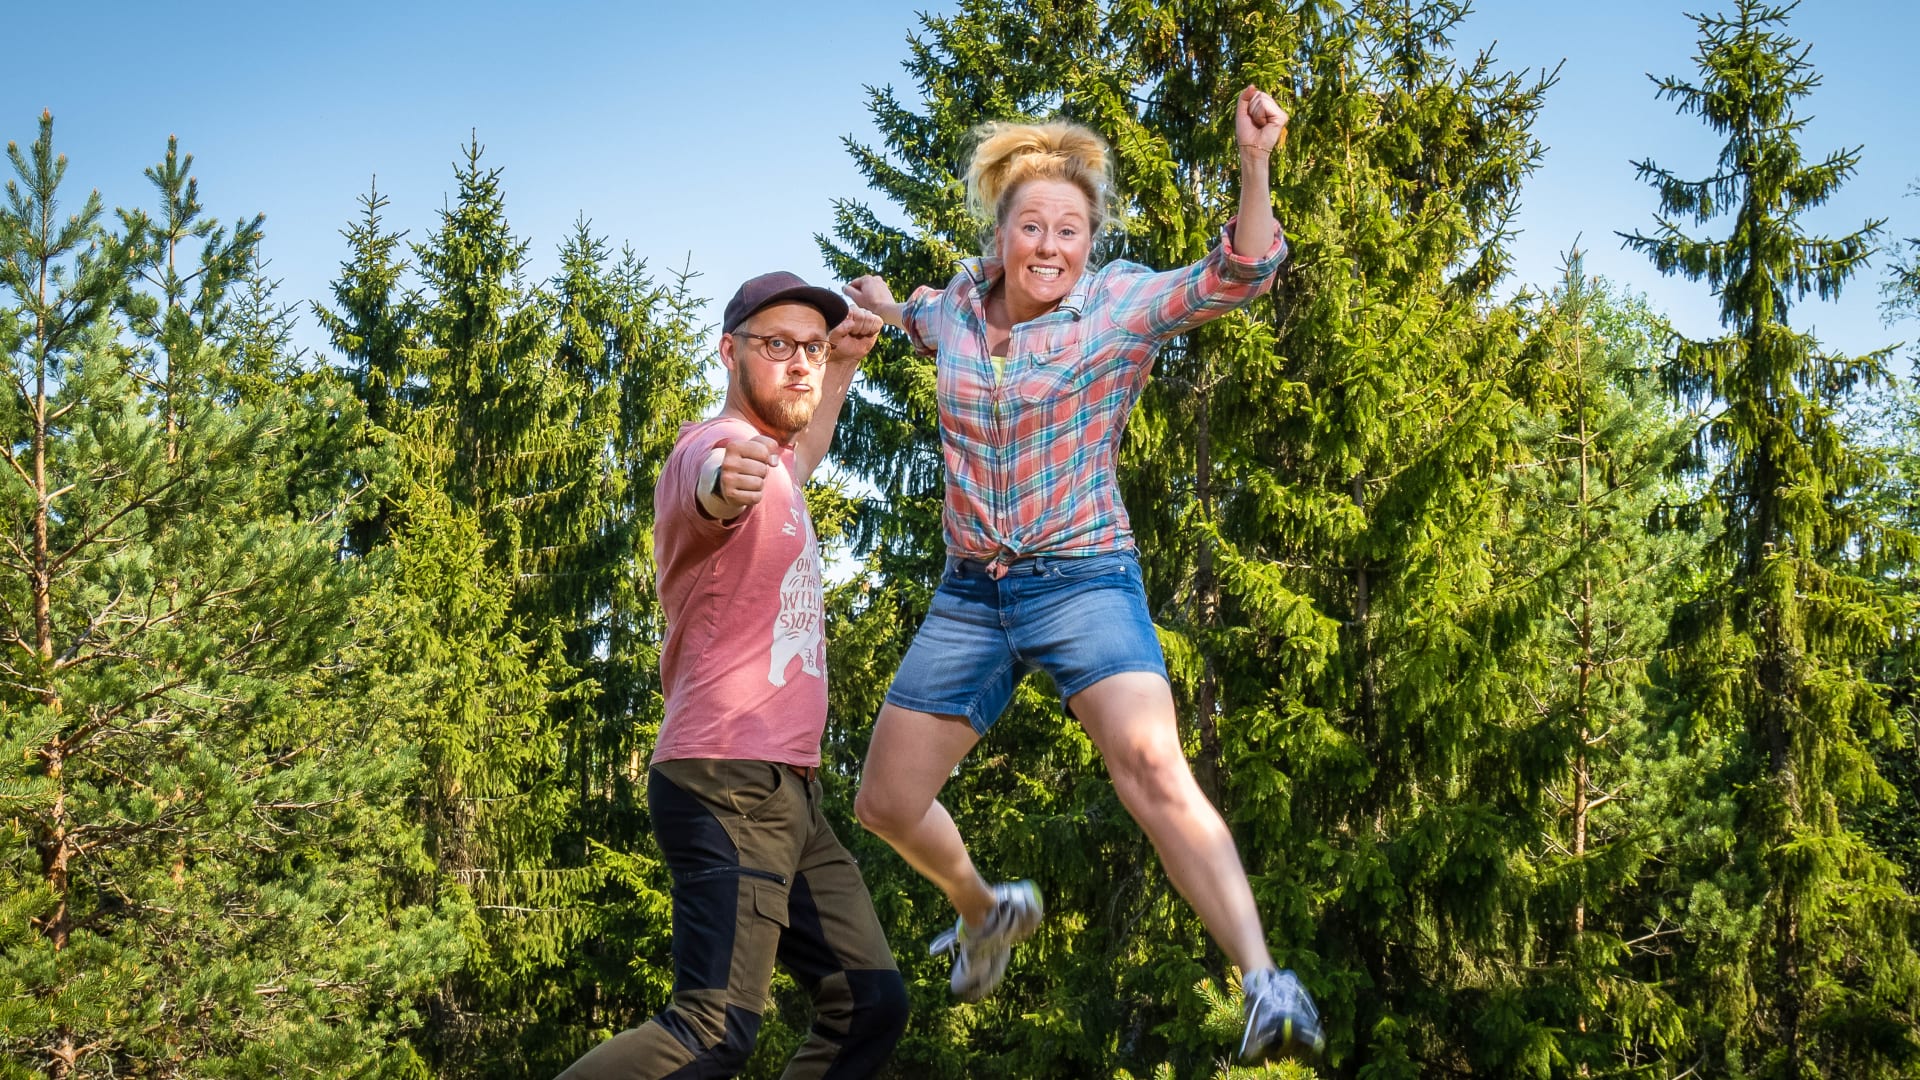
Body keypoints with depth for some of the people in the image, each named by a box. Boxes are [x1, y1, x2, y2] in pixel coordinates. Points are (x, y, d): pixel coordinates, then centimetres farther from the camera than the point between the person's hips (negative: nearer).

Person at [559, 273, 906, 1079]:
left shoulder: (770, 459, 19)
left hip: (786, 793, 10)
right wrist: (723, 485, -60)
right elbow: (705, 491, -38)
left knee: (871, 1006, 4)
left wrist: (844, 363, 37)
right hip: (730, 786, -10)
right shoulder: (716, 445, -10)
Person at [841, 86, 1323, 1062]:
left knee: (1154, 772, -28)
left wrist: (1253, 165, -32)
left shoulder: (1119, 305, -6)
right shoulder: (960, 303, 6)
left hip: (1083, 581, -5)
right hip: (968, 597, 5)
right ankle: (986, 909, 41)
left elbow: (1239, 275, -20)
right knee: (885, 804, 10)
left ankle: (1266, 990, -35)